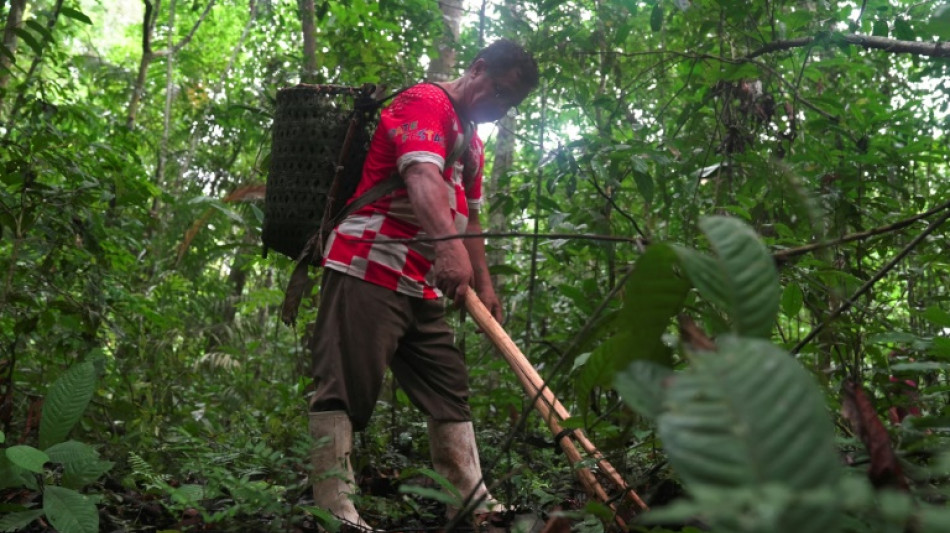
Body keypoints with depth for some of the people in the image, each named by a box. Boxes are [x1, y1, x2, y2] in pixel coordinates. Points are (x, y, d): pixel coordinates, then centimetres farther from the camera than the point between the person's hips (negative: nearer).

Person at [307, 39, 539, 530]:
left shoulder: (472, 142, 25)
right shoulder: (426, 101, -5)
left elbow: (468, 218, 29)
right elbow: (422, 176, -24)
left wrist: (484, 286, 22)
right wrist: (447, 243, -40)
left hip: (423, 286, 10)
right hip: (367, 268, -10)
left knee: (451, 392, 9)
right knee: (344, 390, -12)